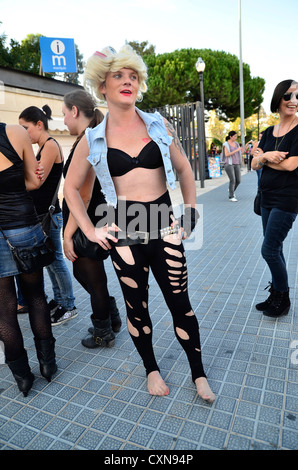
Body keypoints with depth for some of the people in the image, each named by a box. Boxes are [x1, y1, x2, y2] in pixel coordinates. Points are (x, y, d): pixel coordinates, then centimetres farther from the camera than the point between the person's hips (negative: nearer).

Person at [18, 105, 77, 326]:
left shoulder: (50, 145, -12)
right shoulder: (44, 147, 15)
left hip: (49, 214, -9)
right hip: (41, 213, 10)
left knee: (56, 260, 0)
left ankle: (69, 307, 13)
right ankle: (58, 300, 30)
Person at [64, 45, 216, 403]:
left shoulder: (159, 126, 4)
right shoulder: (93, 140, 0)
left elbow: (184, 170, 14)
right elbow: (71, 187, 9)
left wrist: (190, 212, 7)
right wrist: (90, 231, 1)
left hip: (164, 227, 1)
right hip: (124, 232, 0)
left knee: (180, 304, 8)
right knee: (137, 306, 13)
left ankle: (198, 374, 30)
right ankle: (151, 368, 38)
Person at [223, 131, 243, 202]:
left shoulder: (236, 144, 14)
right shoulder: (226, 144, -3)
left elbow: (239, 153, 19)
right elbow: (226, 154, -15)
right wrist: (236, 150, -18)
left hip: (236, 164, 6)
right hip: (229, 164, -6)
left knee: (238, 181, 2)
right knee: (232, 180, -15)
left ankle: (231, 190, 31)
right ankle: (231, 197, -6)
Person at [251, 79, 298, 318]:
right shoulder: (269, 132, 11)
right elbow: (255, 164, 6)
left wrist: (264, 158, -5)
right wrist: (266, 156, -16)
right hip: (267, 199, 7)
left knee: (269, 250, -6)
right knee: (275, 251, 13)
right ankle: (276, 296, 28)